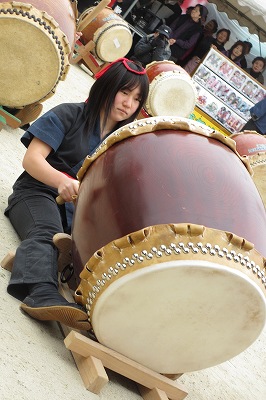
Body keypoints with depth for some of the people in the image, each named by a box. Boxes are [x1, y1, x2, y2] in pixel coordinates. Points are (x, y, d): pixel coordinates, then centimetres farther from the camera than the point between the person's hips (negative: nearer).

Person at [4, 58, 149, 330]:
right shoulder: (69, 115, 0)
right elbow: (32, 159, -10)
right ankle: (41, 294, -62)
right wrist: (62, 181, -31)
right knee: (46, 233, -38)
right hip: (39, 192, -5)